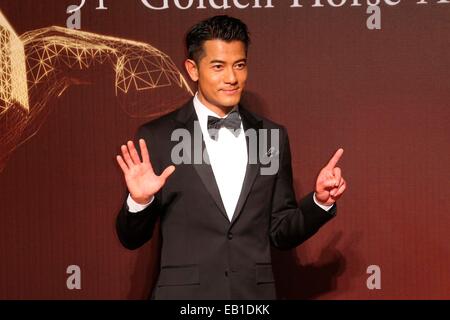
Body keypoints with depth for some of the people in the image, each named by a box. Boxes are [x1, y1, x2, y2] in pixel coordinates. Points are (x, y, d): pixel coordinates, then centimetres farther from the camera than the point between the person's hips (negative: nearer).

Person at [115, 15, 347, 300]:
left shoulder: (273, 136, 3)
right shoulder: (157, 137, -6)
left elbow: (281, 233, 7)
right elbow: (132, 239, -2)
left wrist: (320, 200, -9)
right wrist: (139, 201, -20)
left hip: (256, 293, 3)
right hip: (184, 292, -2)